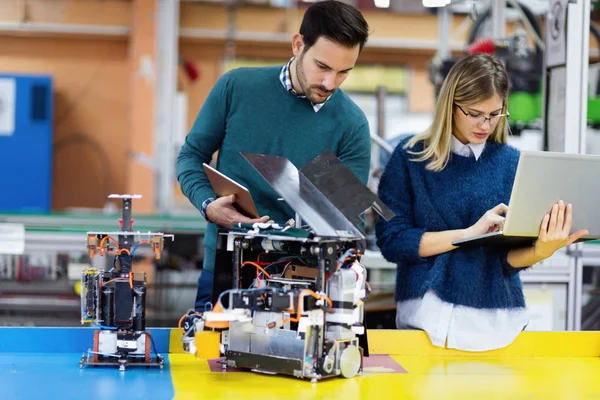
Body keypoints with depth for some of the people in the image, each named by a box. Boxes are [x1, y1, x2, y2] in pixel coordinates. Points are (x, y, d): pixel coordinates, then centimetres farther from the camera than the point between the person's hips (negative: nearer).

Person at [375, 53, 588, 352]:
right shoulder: (411, 157, 0)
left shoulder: (512, 162, 5)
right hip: (428, 315, -1)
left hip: (497, 318, 2)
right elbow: (391, 240, -7)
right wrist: (469, 233, -13)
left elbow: (510, 258, 1)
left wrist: (541, 251, -21)